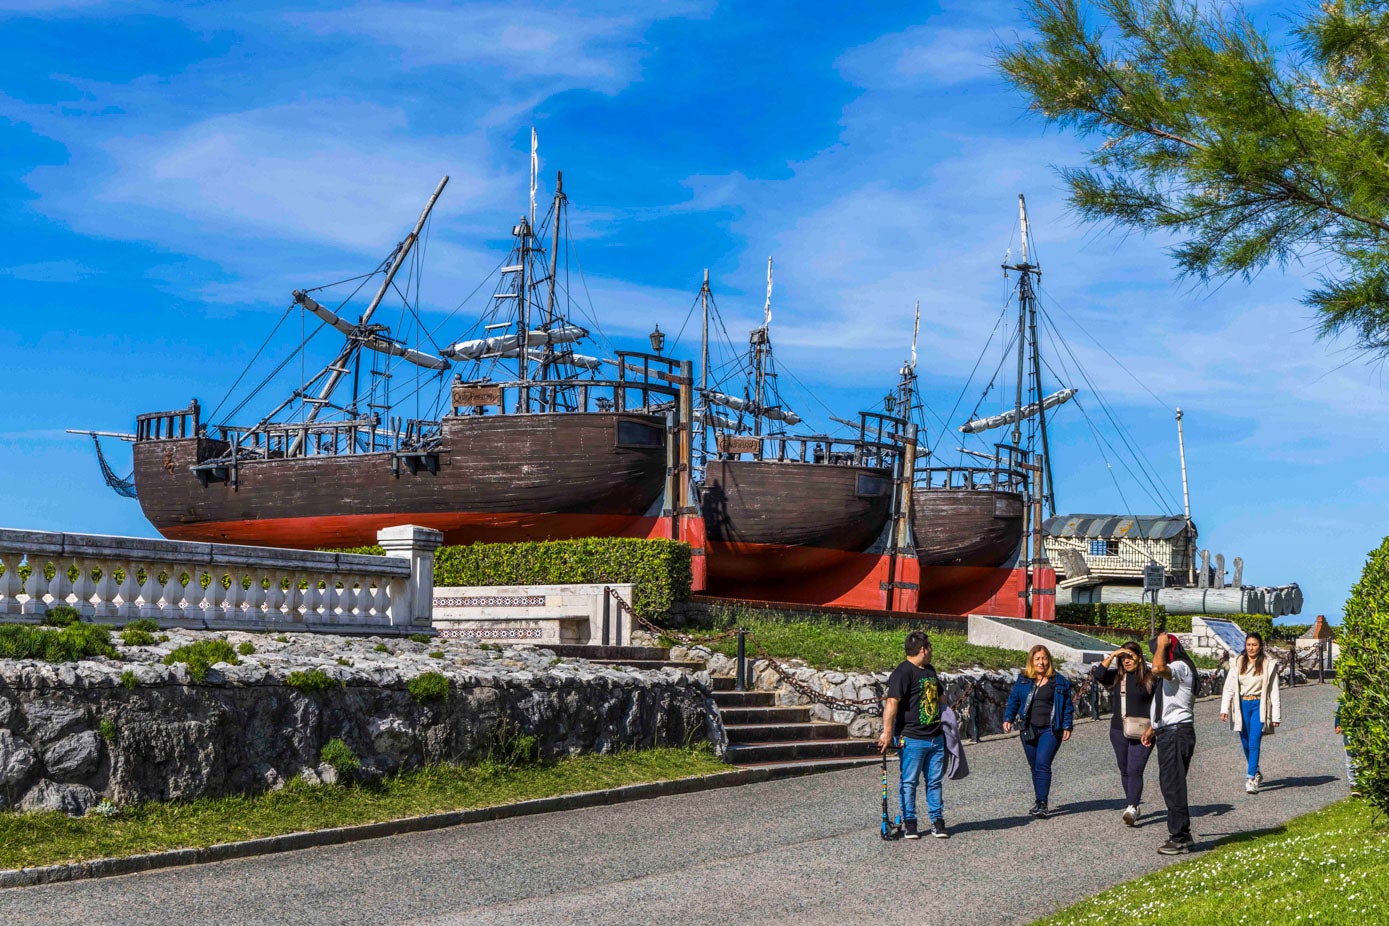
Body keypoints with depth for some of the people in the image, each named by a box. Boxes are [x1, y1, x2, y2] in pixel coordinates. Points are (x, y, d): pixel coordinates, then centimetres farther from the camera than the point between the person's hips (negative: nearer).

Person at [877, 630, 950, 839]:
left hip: (936, 737, 8)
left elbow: (940, 697, 32)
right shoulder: (903, 672, -12)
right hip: (912, 738, -8)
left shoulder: (930, 670, 18)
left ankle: (937, 821, 16)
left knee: (935, 781, 9)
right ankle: (909, 822, 10)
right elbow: (892, 701, -20)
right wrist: (887, 732, -27)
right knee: (909, 781, 2)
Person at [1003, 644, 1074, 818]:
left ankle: (1042, 803, -15)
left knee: (1042, 764, -16)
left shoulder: (1060, 682, 5)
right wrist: (1008, 719, -1)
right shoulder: (1023, 680, 8)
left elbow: (1067, 706, 8)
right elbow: (1013, 700, 12)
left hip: (1050, 730, -3)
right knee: (1034, 766, 8)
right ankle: (1040, 803, 19)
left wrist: (1067, 726, 1)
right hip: (1028, 730, 3)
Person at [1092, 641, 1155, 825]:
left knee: (1135, 770, -14)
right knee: (1125, 771, 12)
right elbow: (1098, 675, -9)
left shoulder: (1150, 678, -4)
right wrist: (1112, 656, -11)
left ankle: (1131, 808, -22)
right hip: (1118, 732, 5)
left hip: (1141, 733, -5)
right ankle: (1133, 807, 25)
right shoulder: (1117, 676, 7)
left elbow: (1157, 706, -3)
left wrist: (1151, 730, -11)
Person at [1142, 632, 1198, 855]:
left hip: (1177, 733, -11)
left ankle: (1179, 839, -6)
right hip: (1167, 732, 11)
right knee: (1170, 784, 15)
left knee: (1173, 785, -9)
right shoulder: (1170, 671, 19)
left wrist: (1162, 645, -20)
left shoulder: (1180, 667, -14)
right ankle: (1180, 834, 23)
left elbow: (1157, 668, -36)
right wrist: (1152, 729, 27)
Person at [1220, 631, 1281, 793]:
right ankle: (1256, 773, 31)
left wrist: (1276, 716, -2)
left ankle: (1251, 779, -15)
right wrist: (1224, 709, -6)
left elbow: (1274, 691, 0)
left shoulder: (1269, 664, -1)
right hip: (1242, 705, 3)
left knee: (1254, 743, -13)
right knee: (1246, 744, 10)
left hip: (1259, 705, -3)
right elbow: (1229, 687, 4)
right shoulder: (1237, 663, 5)